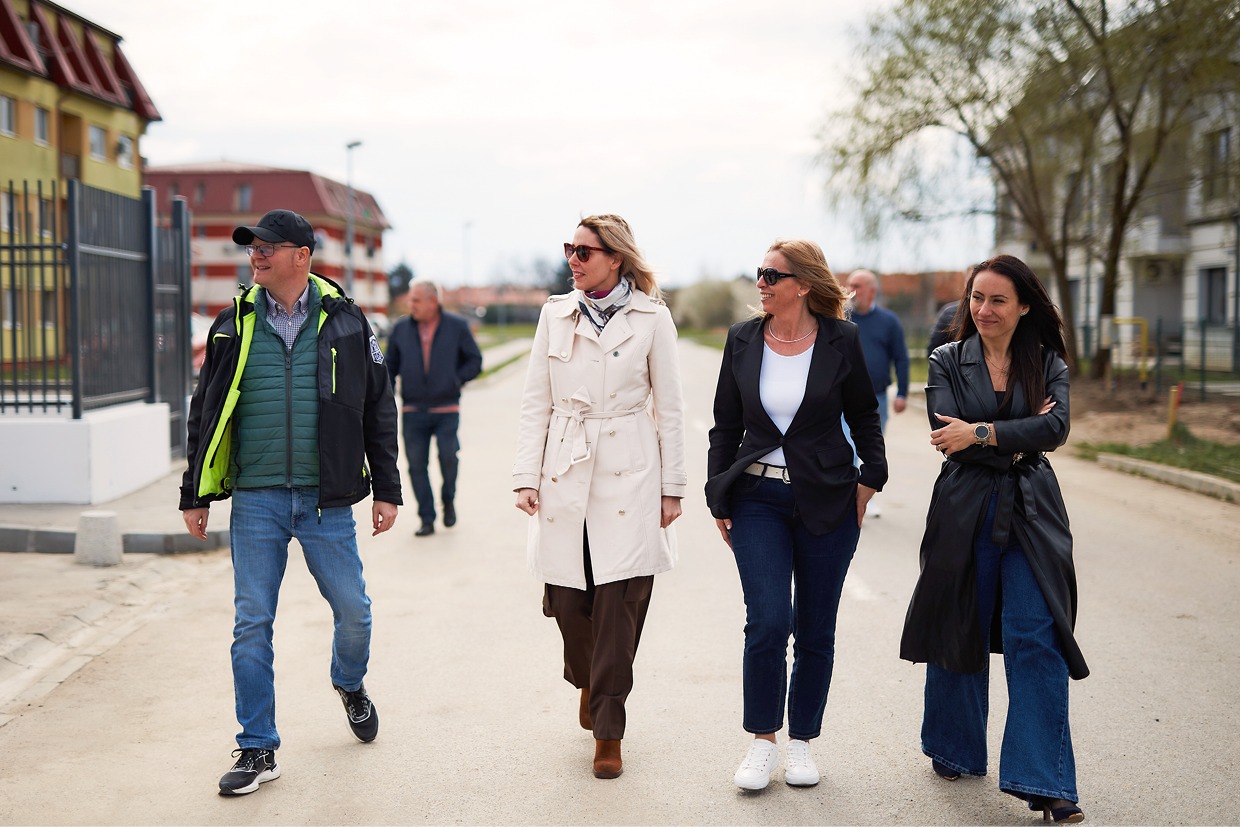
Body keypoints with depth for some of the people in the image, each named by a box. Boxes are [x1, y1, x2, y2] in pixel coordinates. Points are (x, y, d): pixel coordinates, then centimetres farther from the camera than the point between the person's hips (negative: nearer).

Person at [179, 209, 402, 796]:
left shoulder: (345, 321, 2)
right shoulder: (234, 325, 4)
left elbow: (378, 410, 7)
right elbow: (206, 413, 11)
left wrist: (387, 490, 5)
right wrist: (195, 495, 9)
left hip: (327, 499, 0)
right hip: (255, 499, 1)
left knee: (353, 610, 8)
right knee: (251, 624, 1)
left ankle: (350, 684, 41)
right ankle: (258, 751, 13)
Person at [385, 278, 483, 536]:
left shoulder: (457, 326, 2)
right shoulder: (401, 329, 6)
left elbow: (475, 361, 8)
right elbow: (389, 367, 12)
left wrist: (455, 380, -6)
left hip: (446, 409, -2)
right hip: (413, 409, 2)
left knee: (448, 456, -11)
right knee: (416, 464, -1)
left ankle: (448, 500, 20)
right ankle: (427, 520, 9)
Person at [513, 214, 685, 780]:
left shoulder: (651, 318, 0)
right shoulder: (555, 313, 7)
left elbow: (670, 408, 3)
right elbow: (536, 402, 8)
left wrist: (672, 488, 2)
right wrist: (526, 476, -1)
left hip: (629, 477, -2)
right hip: (565, 474, 2)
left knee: (619, 603, -4)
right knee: (568, 599, 4)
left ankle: (607, 732, 8)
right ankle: (589, 684, 36)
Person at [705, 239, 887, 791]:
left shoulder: (840, 340, -3)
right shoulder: (742, 339, 2)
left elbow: (864, 414, 10)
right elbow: (725, 425, 8)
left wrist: (869, 479, 2)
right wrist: (719, 501, 5)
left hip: (827, 500, 0)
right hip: (758, 499, 0)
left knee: (816, 630, 6)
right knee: (768, 620, -12)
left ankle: (801, 740, 22)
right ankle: (762, 740, 6)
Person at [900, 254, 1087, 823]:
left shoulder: (1048, 365, 7)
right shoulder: (947, 362, 4)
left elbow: (1055, 428, -12)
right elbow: (946, 434, -10)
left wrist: (982, 433, -19)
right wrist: (1017, 439, -11)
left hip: (1031, 514, 0)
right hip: (964, 513, 0)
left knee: (1036, 638, -8)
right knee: (960, 632, 9)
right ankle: (955, 749, 31)